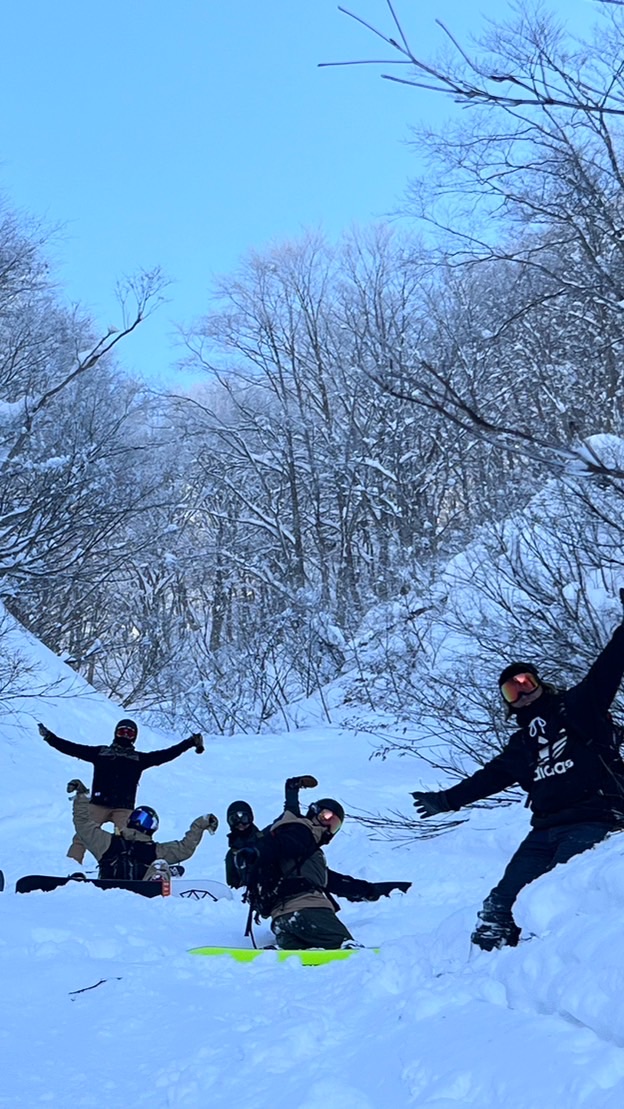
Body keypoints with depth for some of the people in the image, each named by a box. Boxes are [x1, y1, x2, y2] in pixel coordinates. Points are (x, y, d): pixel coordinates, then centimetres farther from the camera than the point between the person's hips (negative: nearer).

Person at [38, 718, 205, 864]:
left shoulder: (140, 758, 18)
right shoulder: (100, 752, 18)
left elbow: (166, 754, 13)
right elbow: (73, 748, 13)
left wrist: (191, 743, 7)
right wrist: (50, 737, 7)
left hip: (124, 809, 0)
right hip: (98, 805, 0)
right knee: (82, 836, -9)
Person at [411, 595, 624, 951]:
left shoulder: (579, 706, 7)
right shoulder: (522, 743, 22)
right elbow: (489, 777, 31)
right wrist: (446, 800, 34)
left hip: (594, 819, -6)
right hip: (547, 829, 6)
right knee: (508, 894, -1)